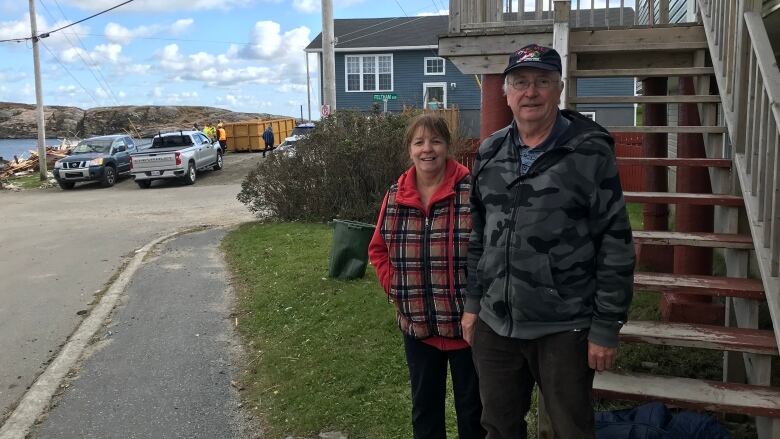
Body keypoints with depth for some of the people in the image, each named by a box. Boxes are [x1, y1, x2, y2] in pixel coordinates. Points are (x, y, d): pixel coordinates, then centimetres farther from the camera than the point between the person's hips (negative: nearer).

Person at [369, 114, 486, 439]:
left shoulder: (472, 191, -14)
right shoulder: (395, 196, 1)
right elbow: (378, 249, 12)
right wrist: (395, 291, 3)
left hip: (466, 323, -4)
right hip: (416, 324, 4)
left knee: (472, 405, 15)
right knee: (424, 403, 20)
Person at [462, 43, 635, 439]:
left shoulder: (590, 153, -10)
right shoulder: (489, 153, 6)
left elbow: (615, 245, -10)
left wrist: (606, 327, -11)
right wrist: (473, 302, 11)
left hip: (564, 329, -4)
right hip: (494, 324, 5)